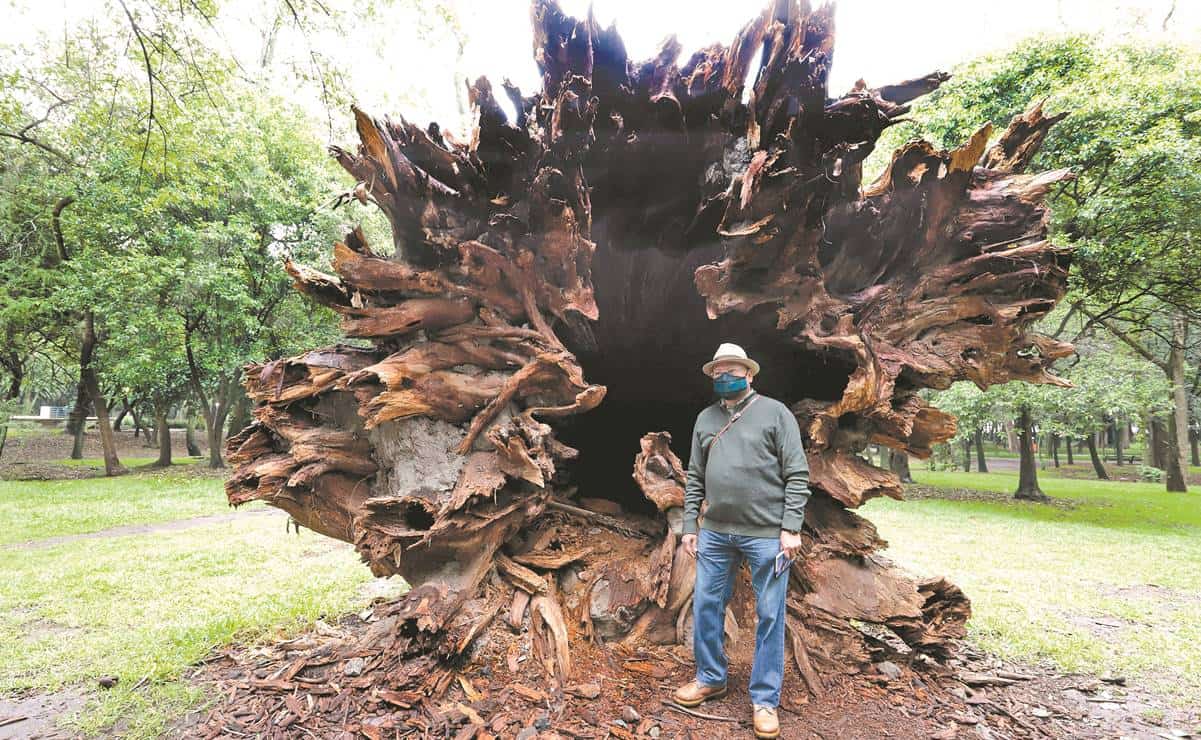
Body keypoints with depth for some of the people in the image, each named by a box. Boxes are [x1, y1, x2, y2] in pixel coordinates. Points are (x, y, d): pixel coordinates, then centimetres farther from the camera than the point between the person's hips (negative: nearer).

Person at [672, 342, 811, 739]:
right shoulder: (705, 419, 10)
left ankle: (765, 700, 20)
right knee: (706, 606, 13)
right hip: (715, 533, 5)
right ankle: (710, 678, 33)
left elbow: (797, 475, -6)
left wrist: (791, 528, -12)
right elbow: (695, 478, 13)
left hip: (766, 534, -4)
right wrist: (690, 525, 9)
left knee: (769, 616, 5)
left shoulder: (775, 412, -3)